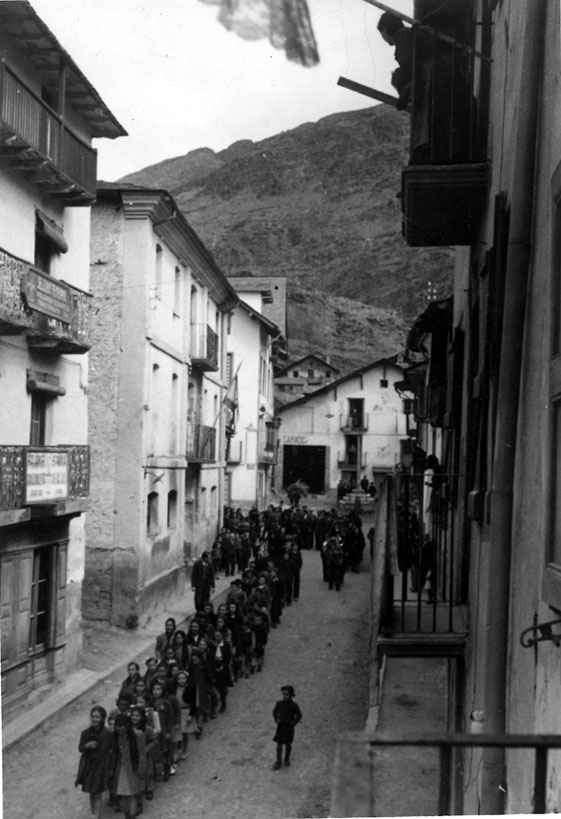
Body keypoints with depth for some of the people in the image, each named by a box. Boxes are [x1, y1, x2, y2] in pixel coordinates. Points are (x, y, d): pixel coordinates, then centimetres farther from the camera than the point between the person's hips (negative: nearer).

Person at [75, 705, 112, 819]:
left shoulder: (107, 734, -14)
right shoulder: (86, 733, -5)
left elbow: (111, 749, -8)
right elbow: (80, 748, 2)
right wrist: (87, 746, -19)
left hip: (100, 767, -4)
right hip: (87, 766, 4)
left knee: (97, 795, 1)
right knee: (91, 794, 15)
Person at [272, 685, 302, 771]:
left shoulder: (294, 705, -15)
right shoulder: (279, 703, -8)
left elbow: (299, 715, -3)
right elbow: (275, 711, 10)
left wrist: (293, 723, -10)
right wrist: (276, 719, -1)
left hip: (289, 727, -2)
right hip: (281, 726, 2)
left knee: (288, 744, 14)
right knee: (279, 744, 2)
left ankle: (287, 759, 36)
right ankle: (278, 763, 11)